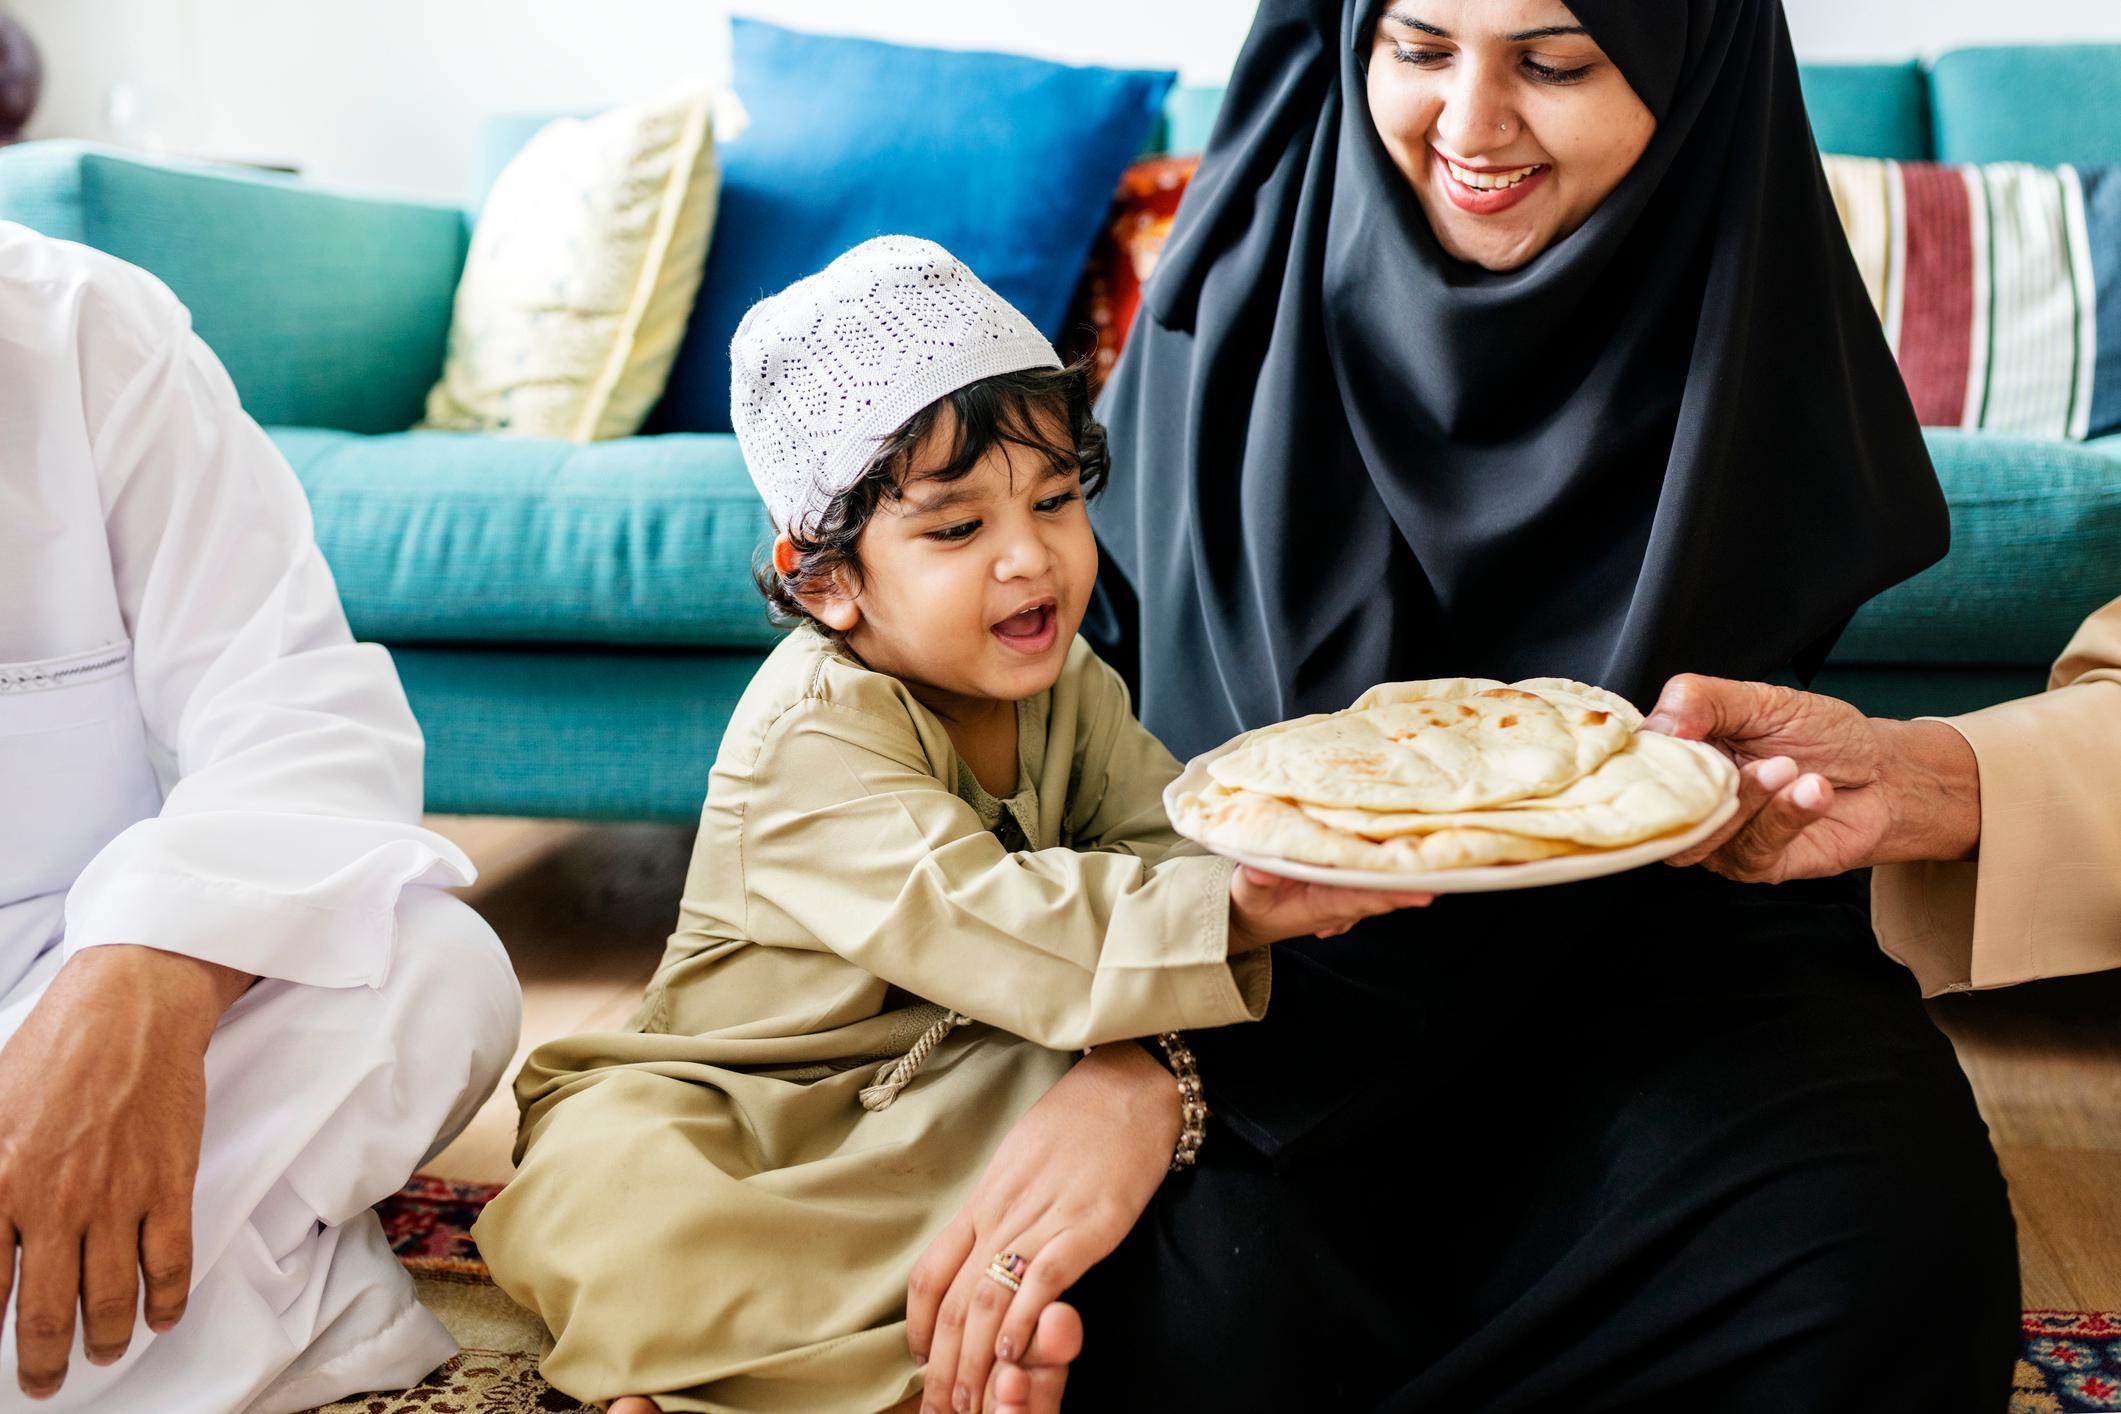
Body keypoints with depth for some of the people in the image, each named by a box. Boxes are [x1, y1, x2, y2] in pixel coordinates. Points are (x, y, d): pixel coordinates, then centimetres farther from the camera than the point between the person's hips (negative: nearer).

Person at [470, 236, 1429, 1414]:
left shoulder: (1066, 683, -1)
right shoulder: (811, 739, -24)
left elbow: (1169, 846, -11)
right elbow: (978, 922, -38)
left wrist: (1138, 1045, -32)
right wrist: (1227, 911, -49)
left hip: (960, 1087, 6)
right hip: (747, 1102, -5)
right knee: (596, 1197, -32)